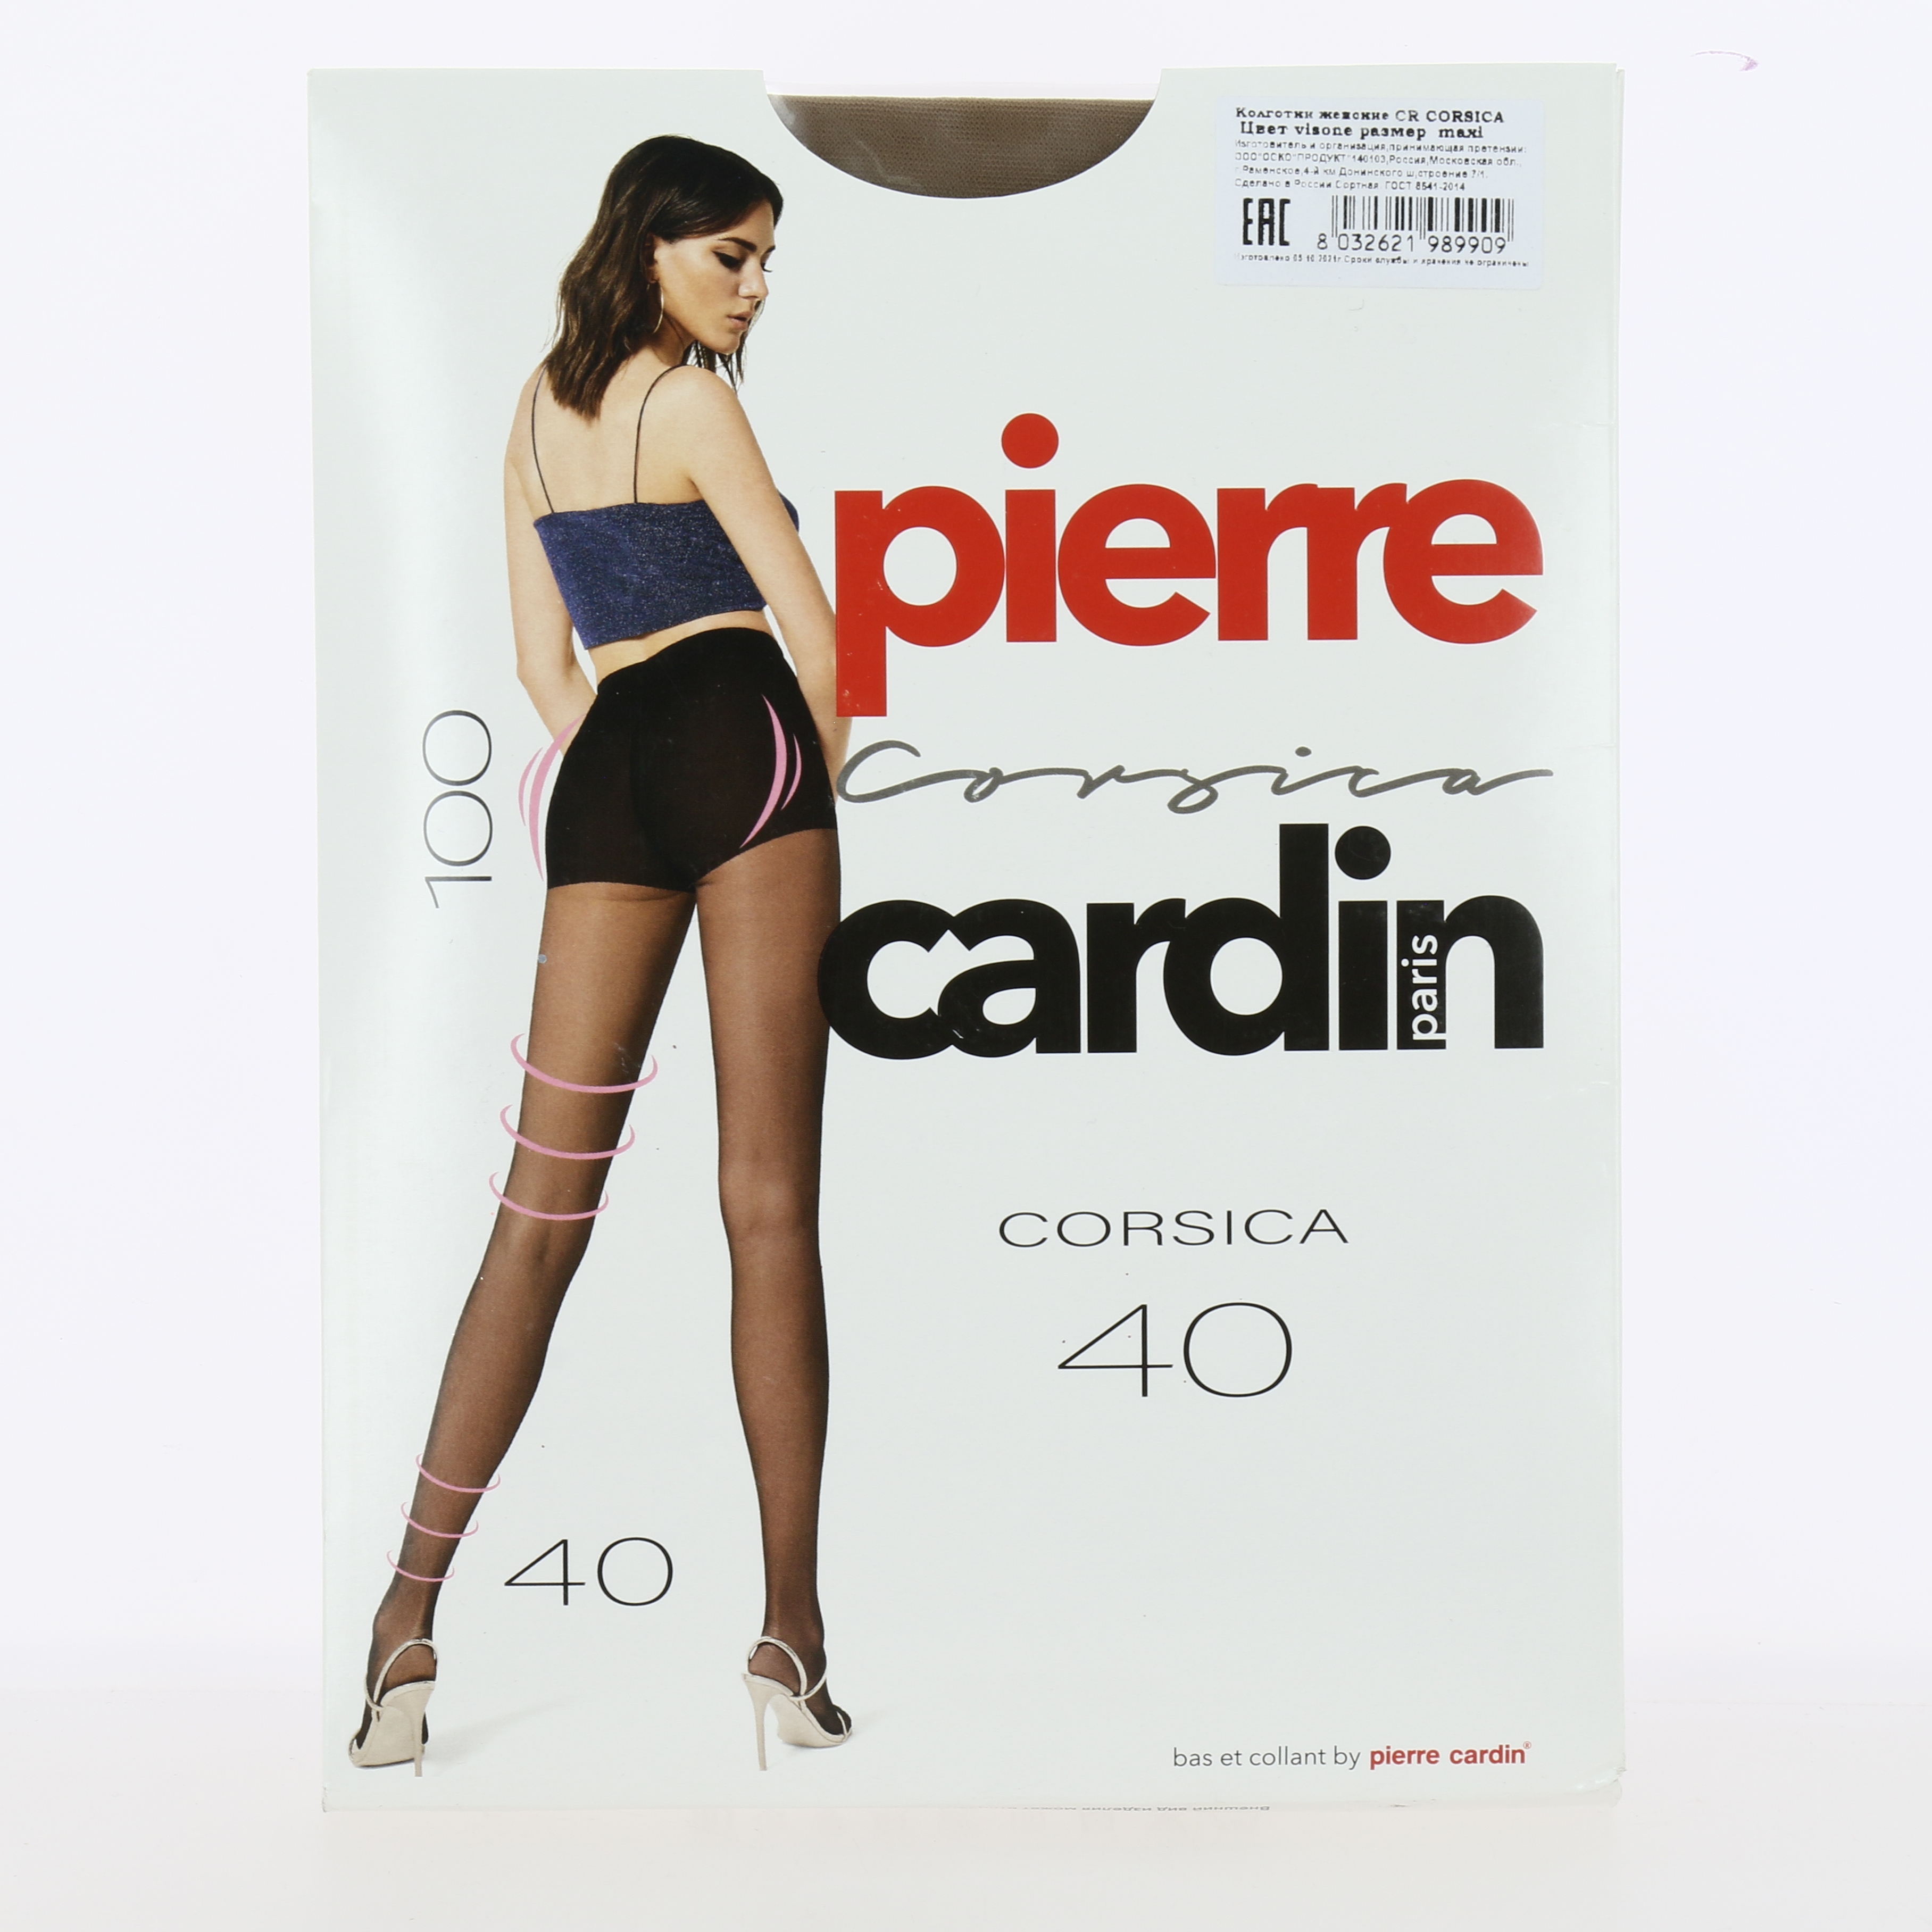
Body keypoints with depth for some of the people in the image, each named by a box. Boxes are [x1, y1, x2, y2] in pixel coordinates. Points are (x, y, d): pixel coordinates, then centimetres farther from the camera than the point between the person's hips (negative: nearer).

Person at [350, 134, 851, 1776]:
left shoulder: (537, 408, 22)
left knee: (545, 1201, 6)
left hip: (602, 776, 6)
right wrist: (827, 785, 11)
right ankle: (794, 1630, -5)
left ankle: (412, 1614, 4)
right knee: (770, 1197, -7)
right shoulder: (689, 399, 1)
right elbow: (812, 629, -5)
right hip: (739, 744, -6)